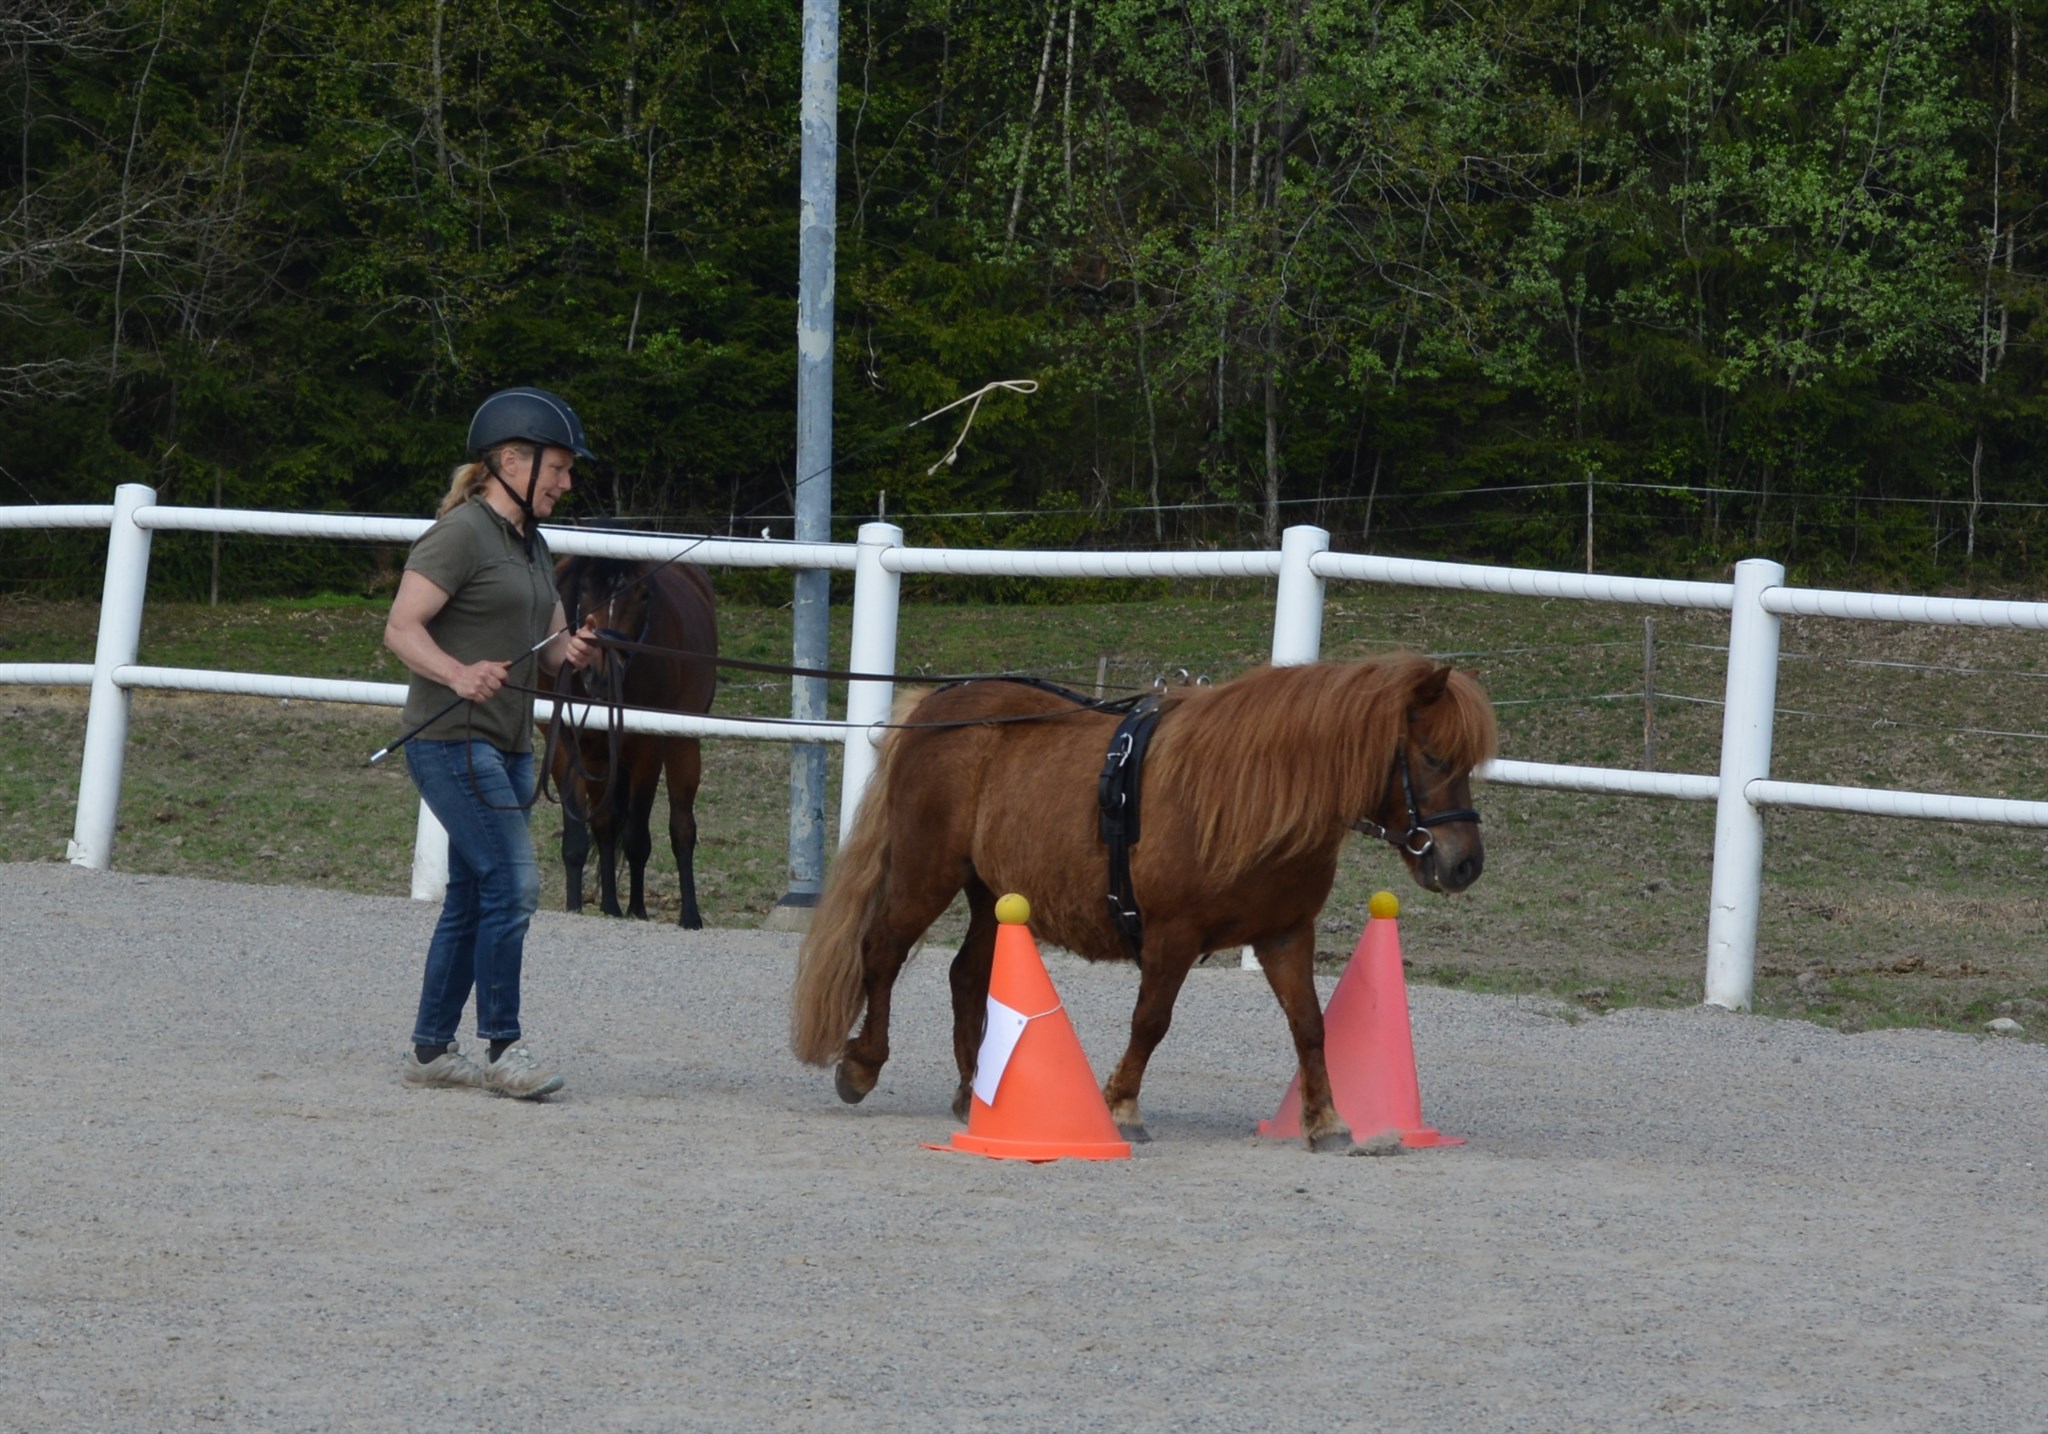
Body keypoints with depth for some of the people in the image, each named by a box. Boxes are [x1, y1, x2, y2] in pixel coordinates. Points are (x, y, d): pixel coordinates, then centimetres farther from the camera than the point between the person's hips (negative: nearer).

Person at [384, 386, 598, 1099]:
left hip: (507, 745, 9)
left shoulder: (531, 545, 17)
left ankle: (431, 1048, 17)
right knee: (512, 883, -14)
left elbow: (550, 642, 20)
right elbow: (401, 627, -17)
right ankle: (502, 1047, -8)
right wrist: (459, 674, -33)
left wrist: (570, 650, -4)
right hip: (453, 741, -9)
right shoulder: (463, 533, -11)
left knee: (473, 896, 10)